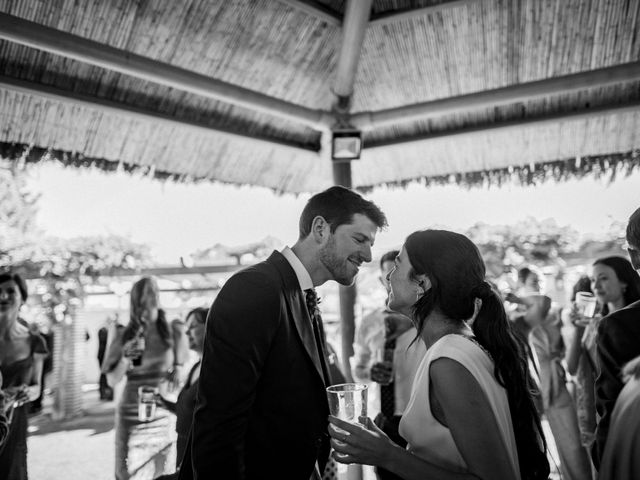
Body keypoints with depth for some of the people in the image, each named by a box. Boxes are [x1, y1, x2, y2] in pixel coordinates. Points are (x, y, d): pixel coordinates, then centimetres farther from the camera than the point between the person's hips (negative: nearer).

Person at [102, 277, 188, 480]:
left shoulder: (173, 331, -3)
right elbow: (112, 381, 2)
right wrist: (125, 358, -14)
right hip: (131, 413, 1)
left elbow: (186, 368, 12)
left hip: (163, 413, -1)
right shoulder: (124, 336, 0)